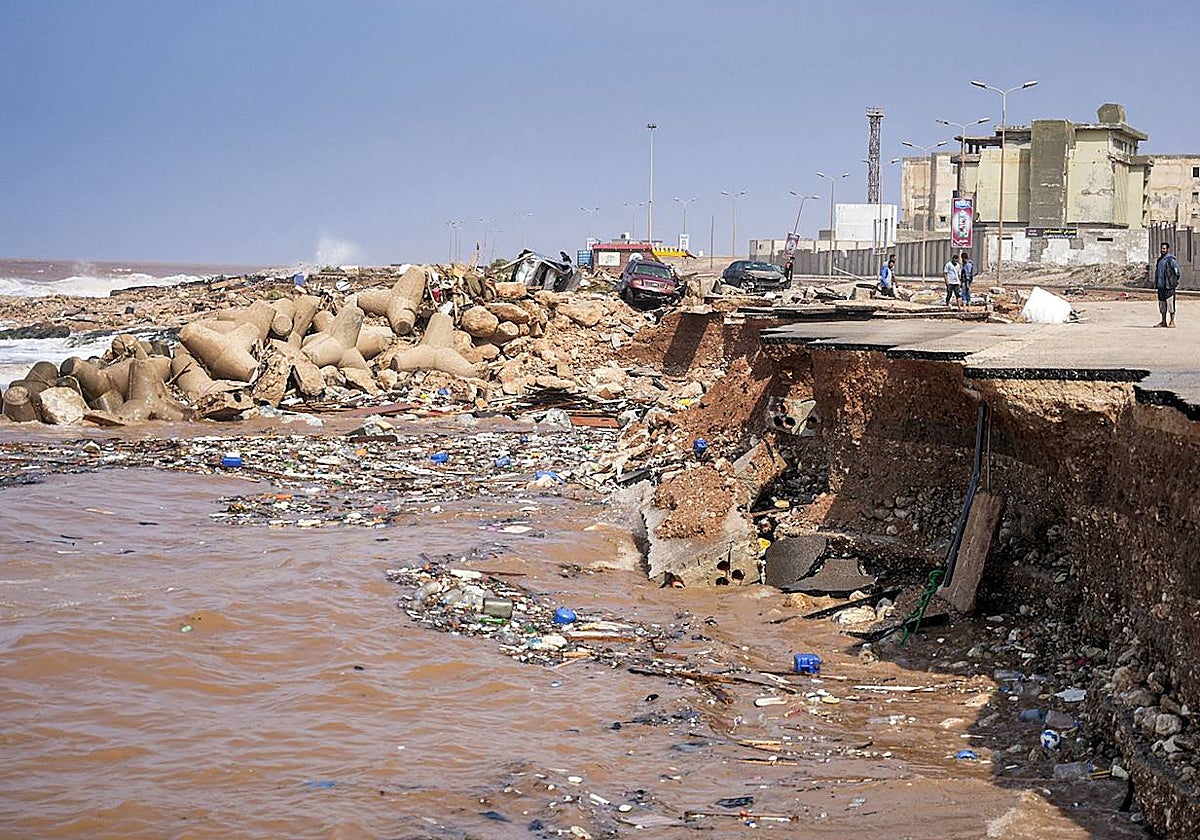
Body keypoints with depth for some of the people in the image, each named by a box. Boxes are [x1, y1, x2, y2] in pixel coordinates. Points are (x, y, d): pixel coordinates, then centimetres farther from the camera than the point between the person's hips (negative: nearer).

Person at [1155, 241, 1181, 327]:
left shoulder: (1171, 259, -7)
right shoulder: (1160, 260, 16)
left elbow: (1176, 272, -8)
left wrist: (1175, 283, -11)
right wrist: (1156, 285, 17)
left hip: (1169, 285, -8)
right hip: (1160, 285, 8)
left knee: (1170, 303, -6)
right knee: (1162, 304, 9)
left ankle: (1172, 322, -3)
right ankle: (1163, 322, 15)